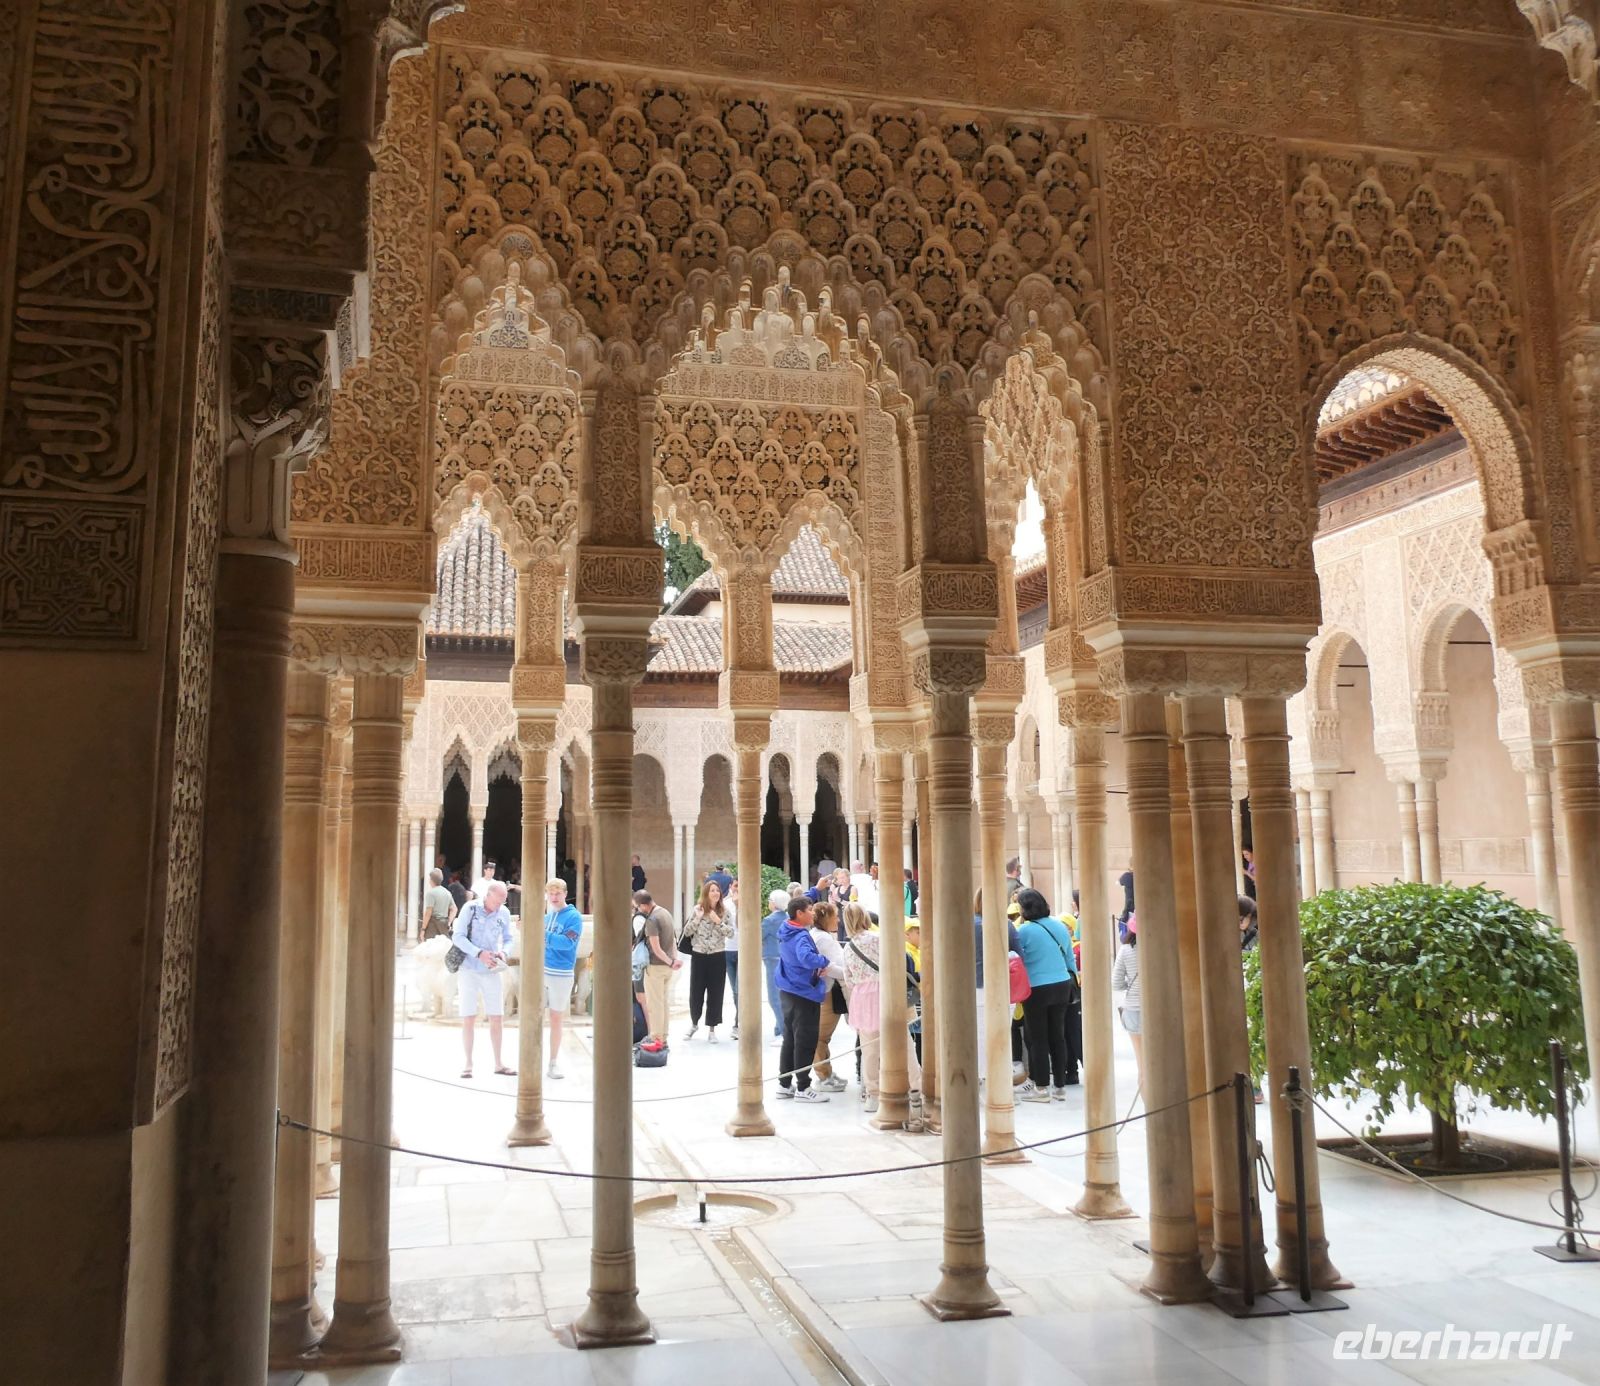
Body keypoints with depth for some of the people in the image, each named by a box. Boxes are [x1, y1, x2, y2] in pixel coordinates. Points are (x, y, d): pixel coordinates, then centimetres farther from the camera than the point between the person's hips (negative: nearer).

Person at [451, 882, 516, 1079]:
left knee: (497, 1018, 4)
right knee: (468, 1018, 0)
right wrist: (479, 953, -24)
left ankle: (498, 1063, 14)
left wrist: (503, 952, -13)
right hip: (469, 970, -3)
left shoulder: (504, 913, -1)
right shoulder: (470, 909, -10)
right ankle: (468, 1063, 10)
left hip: (492, 972, 3)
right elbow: (457, 937, -12)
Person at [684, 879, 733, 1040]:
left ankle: (711, 1029, 13)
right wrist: (697, 918, -17)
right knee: (696, 992, 7)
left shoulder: (724, 912, 1)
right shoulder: (697, 909, -1)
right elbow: (686, 932, -3)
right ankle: (694, 1024, 30)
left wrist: (718, 921, -17)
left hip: (717, 957, 0)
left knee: (715, 994, 3)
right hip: (699, 956, 0)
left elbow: (731, 932, -6)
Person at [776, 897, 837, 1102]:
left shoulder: (787, 932, 6)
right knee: (805, 1041, -1)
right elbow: (806, 958, -41)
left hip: (788, 991, 9)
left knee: (790, 1039, 16)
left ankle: (784, 1084, 23)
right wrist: (824, 961, -25)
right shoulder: (801, 937, -22)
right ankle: (802, 1088, 5)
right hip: (805, 994, -9)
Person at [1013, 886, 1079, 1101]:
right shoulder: (1060, 926, 5)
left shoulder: (1024, 931, -13)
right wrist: (1073, 978, 23)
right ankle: (1059, 1086, 17)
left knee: (1038, 1039, 4)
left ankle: (1041, 1087, 9)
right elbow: (1070, 958, 12)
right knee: (1057, 1036, 11)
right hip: (1062, 987, 5)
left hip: (1037, 990, -5)